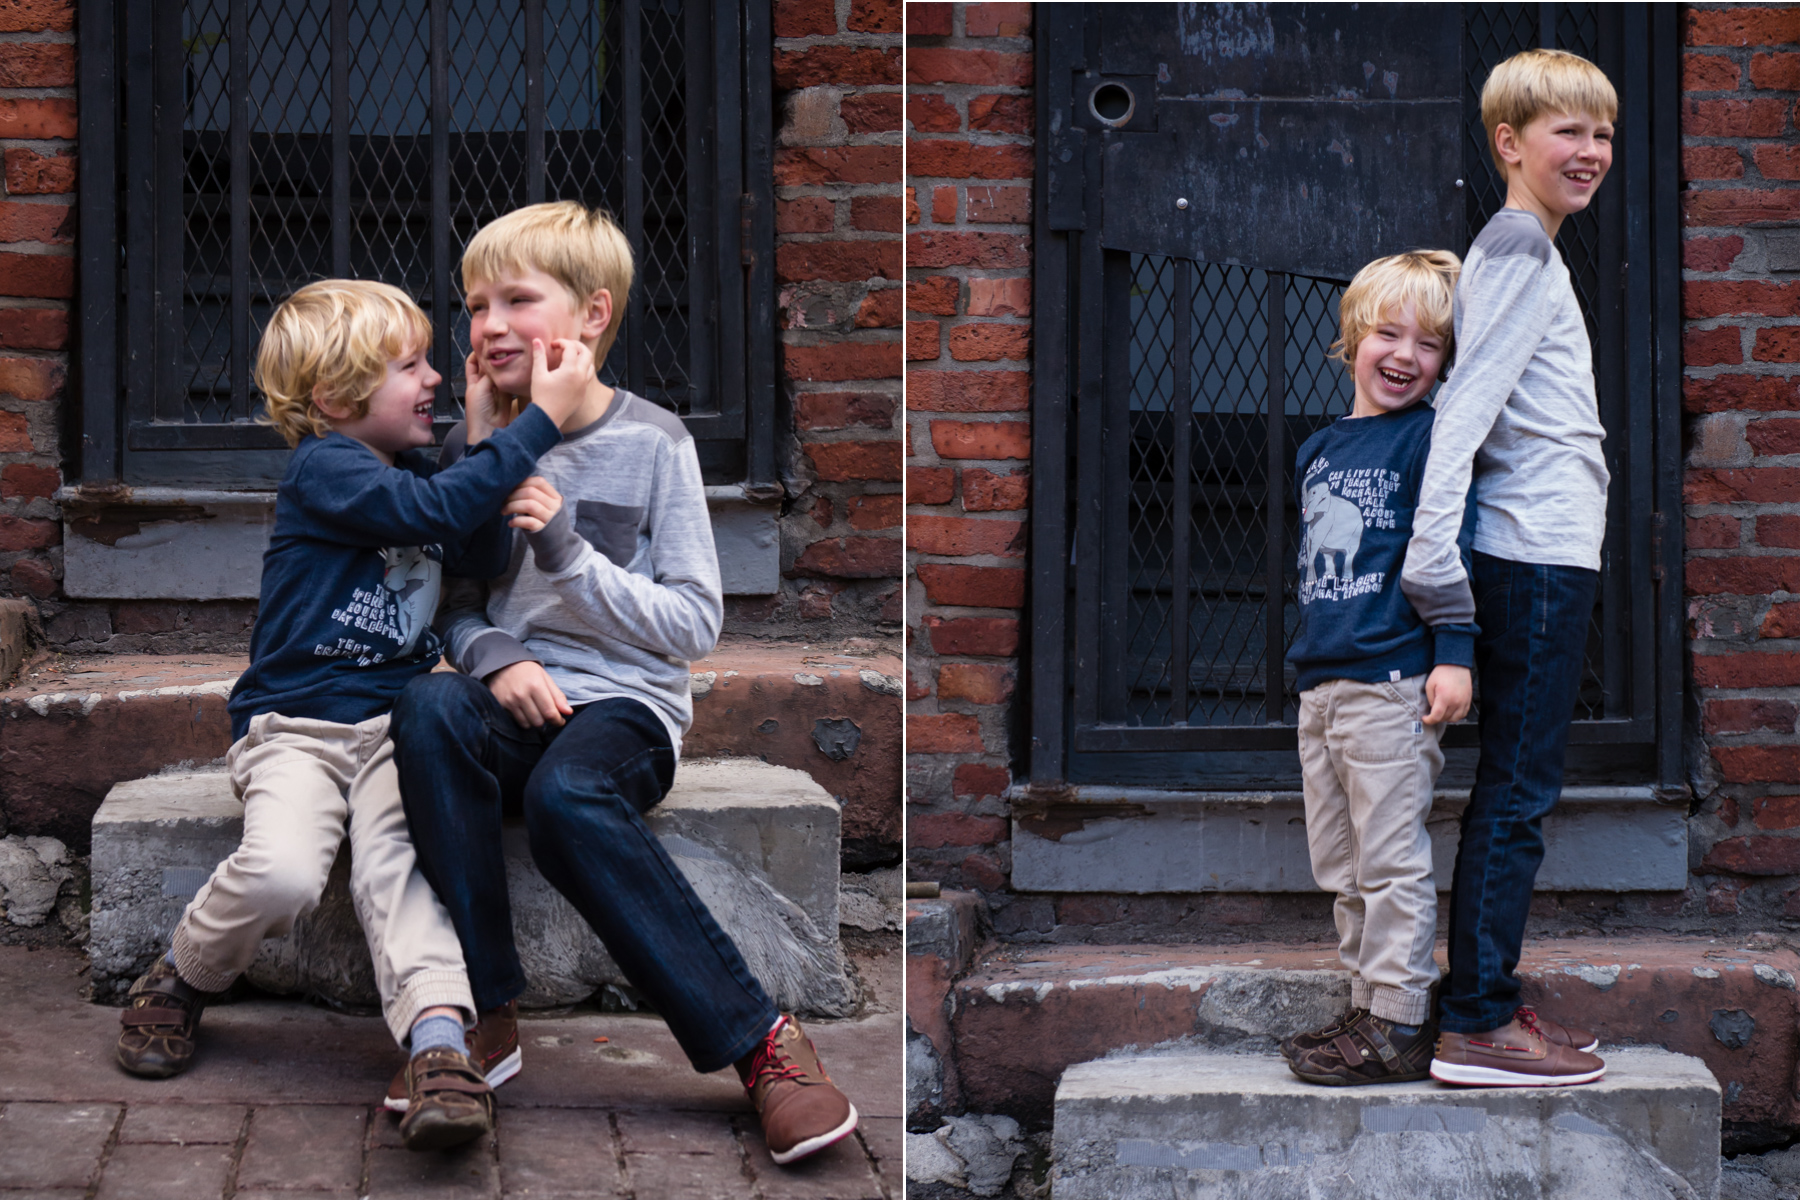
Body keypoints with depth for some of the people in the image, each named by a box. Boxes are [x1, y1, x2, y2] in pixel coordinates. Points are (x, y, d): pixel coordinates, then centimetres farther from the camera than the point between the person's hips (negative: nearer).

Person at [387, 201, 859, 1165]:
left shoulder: (651, 444, 0)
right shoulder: (473, 447, 11)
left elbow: (695, 623, -3)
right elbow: (445, 603, 14)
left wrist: (568, 552, -15)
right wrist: (495, 655, -9)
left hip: (624, 702, -3)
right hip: (514, 697, 3)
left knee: (566, 795, -38)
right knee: (425, 710, -32)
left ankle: (759, 1040, -28)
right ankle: (483, 1014, -27)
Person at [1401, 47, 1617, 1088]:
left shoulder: (1522, 250, 20)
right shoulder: (1520, 244, -10)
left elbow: (1471, 400, 22)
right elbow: (1469, 400, -19)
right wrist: (1434, 553, -26)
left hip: (1542, 557, 10)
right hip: (1539, 558, -10)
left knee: (1516, 790, 12)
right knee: (1518, 792, -8)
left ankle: (1492, 1003, 17)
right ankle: (1476, 1029, -5)